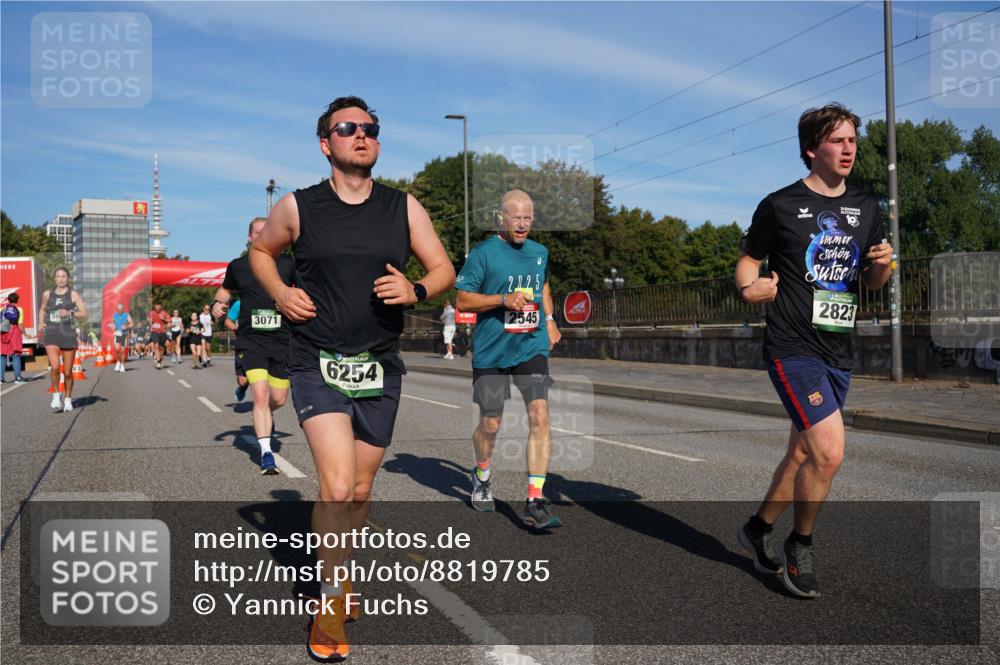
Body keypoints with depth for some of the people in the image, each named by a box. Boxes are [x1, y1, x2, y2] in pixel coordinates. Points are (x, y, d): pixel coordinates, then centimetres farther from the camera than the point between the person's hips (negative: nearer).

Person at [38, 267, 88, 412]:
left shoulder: (73, 294, 1)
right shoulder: (47, 294, 9)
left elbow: (84, 315, -5)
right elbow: (42, 309, 28)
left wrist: (70, 313, -21)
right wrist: (40, 323, 11)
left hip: (68, 335, -1)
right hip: (51, 336, 1)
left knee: (68, 372, 5)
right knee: (54, 367, -19)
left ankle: (68, 399, 25)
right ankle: (56, 394, 3)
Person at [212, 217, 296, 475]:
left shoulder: (288, 264, 4)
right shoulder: (238, 266, 6)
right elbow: (225, 290, 23)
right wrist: (218, 303, 2)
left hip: (283, 340, 1)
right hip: (251, 340, -1)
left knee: (279, 399, 8)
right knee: (260, 395, -15)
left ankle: (265, 416, 45)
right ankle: (266, 454, -8)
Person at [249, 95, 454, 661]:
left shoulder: (405, 207, 4)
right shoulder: (298, 208, 0)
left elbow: (443, 268, 10)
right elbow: (260, 250, 18)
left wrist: (417, 289, -12)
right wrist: (279, 292, 0)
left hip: (380, 370, 3)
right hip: (317, 365, -3)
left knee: (360, 492, 13)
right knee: (338, 487, -17)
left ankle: (334, 571, 40)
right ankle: (331, 604, 3)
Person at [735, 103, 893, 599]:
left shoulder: (866, 208, 12)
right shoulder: (780, 205, -4)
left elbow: (870, 282, 19)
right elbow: (748, 259, 5)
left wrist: (881, 265, -4)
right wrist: (749, 286, -17)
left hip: (839, 353, 6)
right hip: (792, 348, -6)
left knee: (803, 455, 13)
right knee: (829, 452, -16)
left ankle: (758, 529, 34)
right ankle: (800, 547, 7)